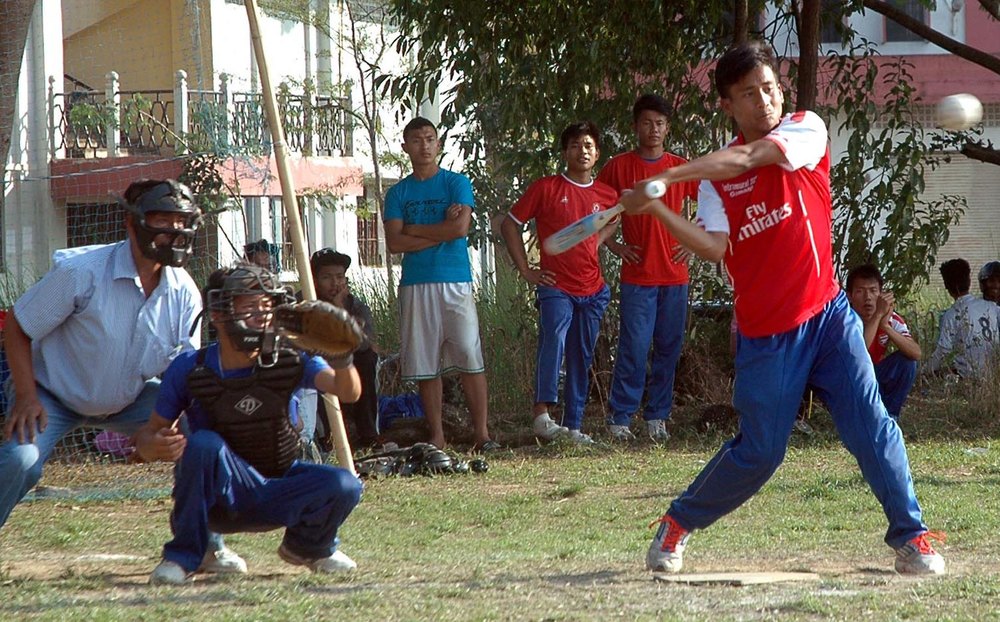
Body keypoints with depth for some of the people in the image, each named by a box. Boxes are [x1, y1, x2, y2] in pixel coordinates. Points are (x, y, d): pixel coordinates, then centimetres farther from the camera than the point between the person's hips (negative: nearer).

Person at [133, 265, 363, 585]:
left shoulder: (289, 362, -8)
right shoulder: (189, 369, -12)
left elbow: (348, 392, -22)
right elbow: (148, 435, -7)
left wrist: (341, 357, -45)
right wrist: (156, 446, -32)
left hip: (275, 498, 2)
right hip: (218, 496, -2)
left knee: (345, 486, -24)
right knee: (203, 444, -34)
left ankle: (309, 546, 12)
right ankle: (182, 557, -17)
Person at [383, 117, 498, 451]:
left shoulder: (457, 184, 5)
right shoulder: (398, 192, 12)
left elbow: (460, 227, -10)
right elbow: (394, 242, 0)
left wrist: (414, 229, -2)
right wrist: (440, 231, -6)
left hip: (455, 283, -3)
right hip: (415, 285, 3)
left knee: (470, 359, -8)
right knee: (425, 365, 1)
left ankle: (481, 433, -7)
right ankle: (437, 436, 6)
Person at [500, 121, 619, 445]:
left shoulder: (607, 195, 10)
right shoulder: (546, 188, -1)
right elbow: (510, 225, 4)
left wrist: (596, 243, 13)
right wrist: (526, 270, -2)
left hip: (593, 291, 5)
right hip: (556, 287, -5)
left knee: (582, 359, 6)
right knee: (554, 339, -27)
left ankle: (573, 425, 11)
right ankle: (542, 413, -36)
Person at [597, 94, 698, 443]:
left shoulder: (682, 169, 8)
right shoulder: (619, 167, 2)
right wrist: (613, 246, 0)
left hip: (675, 277, 3)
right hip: (637, 277, -3)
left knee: (668, 349, 4)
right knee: (634, 350, -7)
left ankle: (657, 418, 13)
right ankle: (619, 418, 0)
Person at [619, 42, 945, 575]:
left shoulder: (806, 130, -2)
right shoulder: (717, 177, 3)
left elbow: (747, 158, -20)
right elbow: (714, 247, -14)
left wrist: (669, 176, -26)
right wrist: (658, 211, -28)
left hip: (827, 315, 0)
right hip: (765, 335, 0)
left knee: (871, 426, -8)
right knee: (758, 453, 2)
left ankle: (911, 537, 1)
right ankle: (678, 524, 21)